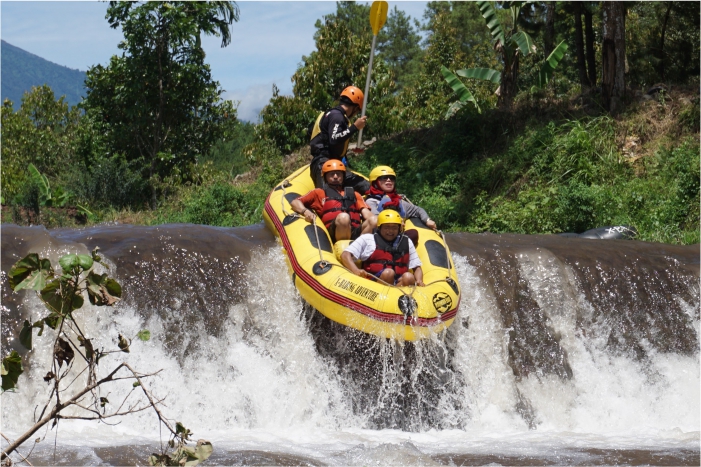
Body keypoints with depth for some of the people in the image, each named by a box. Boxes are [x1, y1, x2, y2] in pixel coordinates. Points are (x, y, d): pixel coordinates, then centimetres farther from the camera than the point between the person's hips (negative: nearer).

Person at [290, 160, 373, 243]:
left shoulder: (354, 194, 34)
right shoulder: (319, 193, 28)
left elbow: (366, 212, 20)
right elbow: (295, 202, 18)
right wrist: (305, 211, -5)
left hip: (356, 233, 3)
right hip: (332, 233, -3)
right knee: (343, 217, -37)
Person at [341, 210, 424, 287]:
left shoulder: (406, 242, 25)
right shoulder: (367, 239, 16)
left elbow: (417, 267, 23)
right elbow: (345, 255, 5)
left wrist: (419, 281, -1)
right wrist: (356, 271, -16)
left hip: (399, 282, 3)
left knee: (409, 277, -30)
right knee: (388, 273, -34)